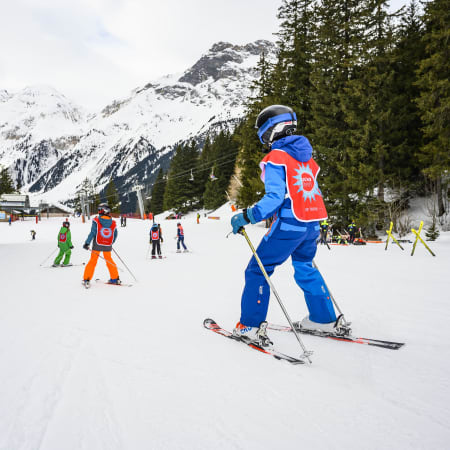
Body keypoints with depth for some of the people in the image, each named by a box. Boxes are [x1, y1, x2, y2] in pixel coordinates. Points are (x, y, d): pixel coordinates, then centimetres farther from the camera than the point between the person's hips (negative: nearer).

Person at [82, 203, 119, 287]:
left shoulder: (96, 221, -9)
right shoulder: (113, 223, 0)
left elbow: (92, 233, -14)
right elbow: (115, 235, 7)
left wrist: (87, 243, -10)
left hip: (97, 245, -2)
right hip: (108, 246, 2)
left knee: (93, 261, 7)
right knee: (109, 260, 17)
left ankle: (86, 279, 8)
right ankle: (115, 278, 19)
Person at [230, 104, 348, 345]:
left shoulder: (276, 157, -10)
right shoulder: (306, 156, 14)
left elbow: (275, 197, -21)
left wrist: (246, 216, -19)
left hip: (289, 224, -8)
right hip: (312, 224, 8)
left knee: (257, 270, 2)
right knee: (305, 268, 24)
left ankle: (251, 325, 2)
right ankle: (324, 319, 29)